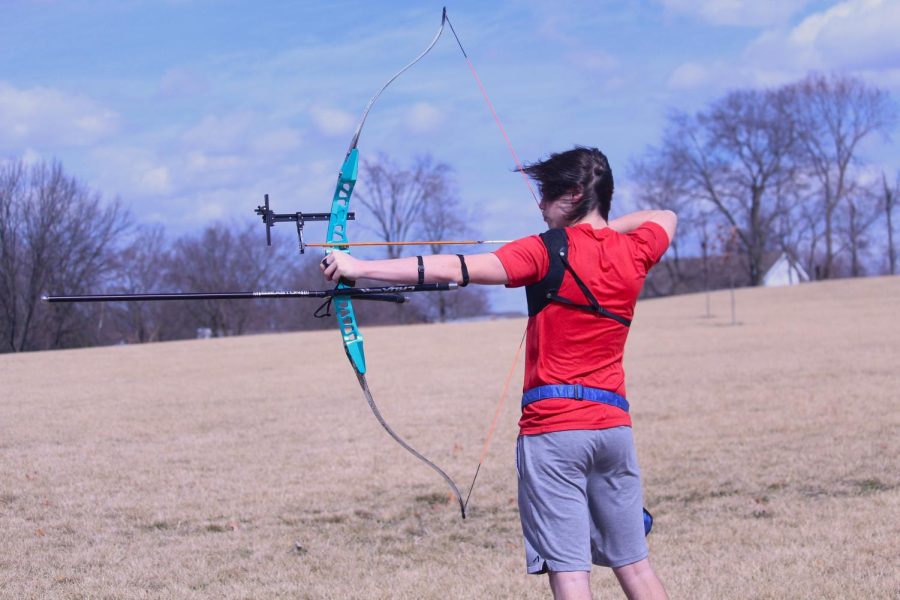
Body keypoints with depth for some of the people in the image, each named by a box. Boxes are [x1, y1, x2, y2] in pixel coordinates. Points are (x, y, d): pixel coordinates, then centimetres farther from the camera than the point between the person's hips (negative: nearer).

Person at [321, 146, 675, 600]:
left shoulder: (550, 251, -8)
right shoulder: (633, 252, 7)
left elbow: (456, 269, -16)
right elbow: (666, 217, 31)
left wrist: (359, 268, -15)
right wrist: (605, 226, 23)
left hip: (553, 428, -6)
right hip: (614, 425, 6)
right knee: (633, 563, 13)